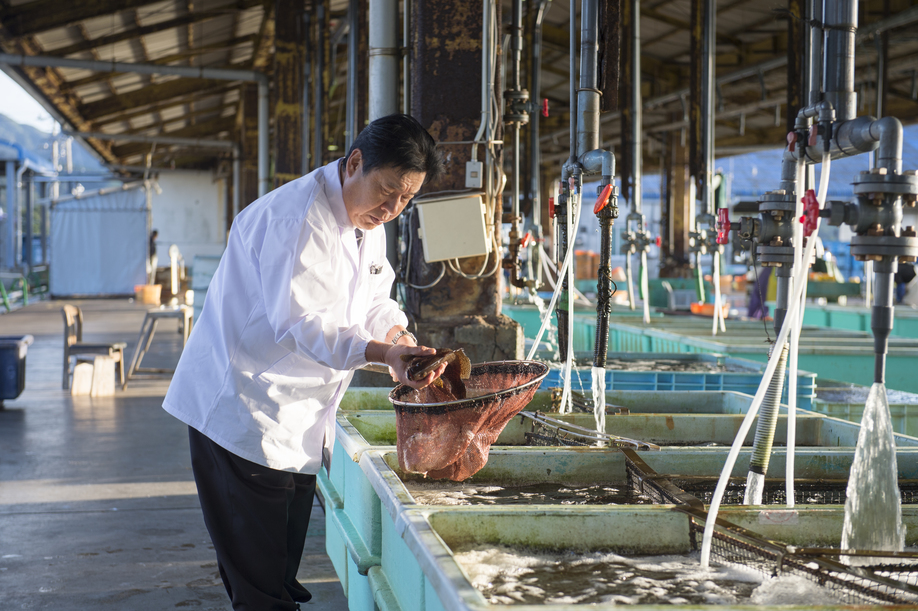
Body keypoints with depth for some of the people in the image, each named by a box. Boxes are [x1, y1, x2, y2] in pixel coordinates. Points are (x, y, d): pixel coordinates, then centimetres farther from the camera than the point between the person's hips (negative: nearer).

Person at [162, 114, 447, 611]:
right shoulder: (298, 216, -22)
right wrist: (383, 354, -36)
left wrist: (399, 337, -8)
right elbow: (301, 322, -28)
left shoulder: (367, 220, 10)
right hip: (242, 414, -9)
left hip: (297, 424, 10)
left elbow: (374, 300, 14)